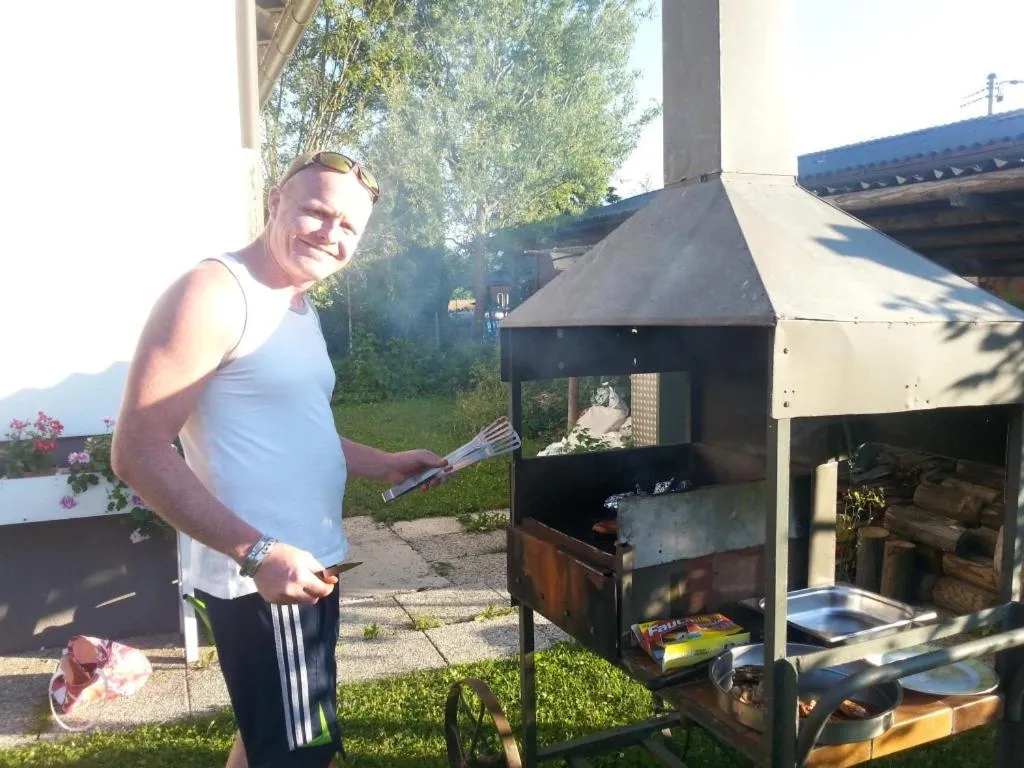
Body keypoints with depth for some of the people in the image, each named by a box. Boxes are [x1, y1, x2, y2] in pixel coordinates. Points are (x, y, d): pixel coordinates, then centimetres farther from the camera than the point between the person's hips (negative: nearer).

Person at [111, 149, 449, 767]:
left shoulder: (300, 309, 12)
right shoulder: (213, 294, -17)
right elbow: (139, 452, -21)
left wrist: (387, 465, 12)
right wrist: (257, 553, -26)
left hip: (307, 567, 9)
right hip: (265, 578, -9)